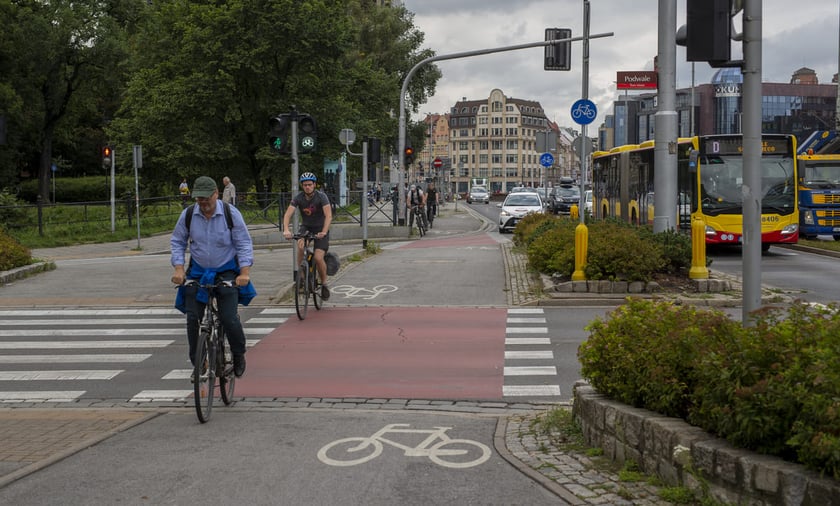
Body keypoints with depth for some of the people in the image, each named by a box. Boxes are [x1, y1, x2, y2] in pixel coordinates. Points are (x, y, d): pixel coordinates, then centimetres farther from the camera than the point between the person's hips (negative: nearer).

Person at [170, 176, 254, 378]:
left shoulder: (231, 213, -12)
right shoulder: (188, 215, -6)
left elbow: (244, 243, -8)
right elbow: (177, 242, 5)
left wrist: (245, 272, -19)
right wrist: (179, 268, -8)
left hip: (226, 272, -2)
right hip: (197, 271, 3)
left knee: (229, 319, -13)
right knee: (192, 318, -5)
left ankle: (239, 356, 14)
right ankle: (196, 361, 13)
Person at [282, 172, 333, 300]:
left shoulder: (321, 196, -19)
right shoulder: (298, 198, -11)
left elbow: (328, 215, -29)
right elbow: (288, 214, -21)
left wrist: (324, 232, -44)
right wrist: (286, 230, -39)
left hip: (320, 229, -2)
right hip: (306, 227, 2)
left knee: (318, 258, -18)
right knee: (300, 245, -30)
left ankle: (324, 284, 6)